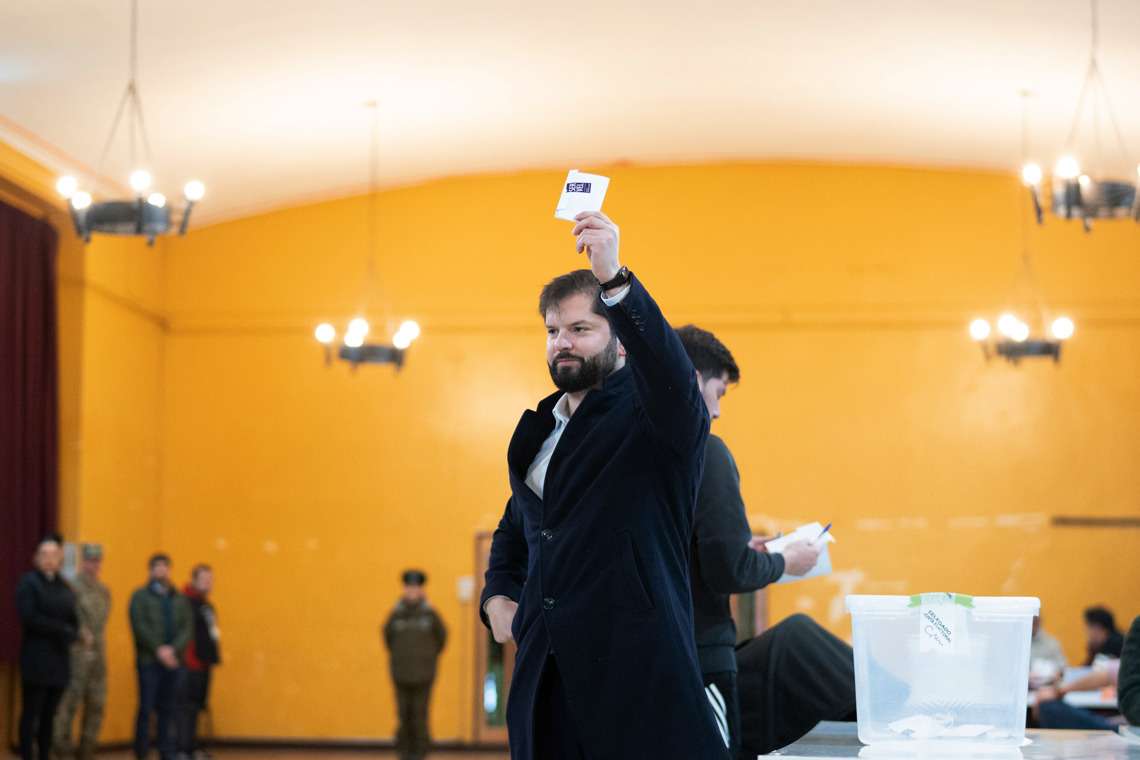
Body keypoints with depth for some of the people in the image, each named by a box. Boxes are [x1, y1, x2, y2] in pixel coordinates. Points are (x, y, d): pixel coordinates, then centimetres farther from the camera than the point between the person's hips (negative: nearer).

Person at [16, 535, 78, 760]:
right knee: (31, 713, -5)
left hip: (59, 660, 6)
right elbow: (29, 617, -14)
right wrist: (62, 630, -12)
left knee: (50, 714, 7)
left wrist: (68, 635, -10)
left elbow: (73, 623, 11)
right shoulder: (29, 582, -2)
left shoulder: (64, 587, 14)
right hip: (36, 659, -6)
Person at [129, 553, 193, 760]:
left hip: (173, 662, 3)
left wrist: (173, 649, -10)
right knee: (146, 708, -4)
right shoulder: (140, 596, 4)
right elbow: (139, 626, -7)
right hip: (148, 661, -3)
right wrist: (158, 649, -14)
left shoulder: (180, 599, 15)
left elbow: (187, 628, 6)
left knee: (167, 710, 5)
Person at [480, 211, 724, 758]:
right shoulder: (538, 430, 18)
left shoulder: (652, 418, -2)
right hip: (545, 674, 6)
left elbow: (672, 373, -27)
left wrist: (614, 280, -38)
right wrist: (497, 597, 12)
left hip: (636, 672, -6)